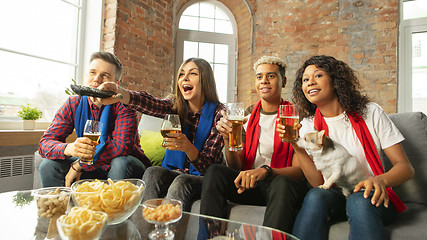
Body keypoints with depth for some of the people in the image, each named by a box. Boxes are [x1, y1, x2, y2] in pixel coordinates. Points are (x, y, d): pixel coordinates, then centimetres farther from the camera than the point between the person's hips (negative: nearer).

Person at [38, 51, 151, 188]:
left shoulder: (122, 104, -16)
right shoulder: (74, 104, -3)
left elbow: (122, 145, -27)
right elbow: (45, 143, -9)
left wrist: (78, 165, -23)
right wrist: (69, 149, -33)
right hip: (92, 168, 4)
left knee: (121, 163, -35)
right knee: (49, 165, -12)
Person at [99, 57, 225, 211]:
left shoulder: (218, 113, -12)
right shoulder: (176, 105, -1)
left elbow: (208, 165, -14)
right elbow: (151, 104, -25)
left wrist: (188, 148, -35)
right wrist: (120, 93, -46)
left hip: (205, 177, -3)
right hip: (176, 172, 4)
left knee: (181, 183, -33)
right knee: (153, 173, -26)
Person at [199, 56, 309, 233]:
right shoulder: (247, 119, 11)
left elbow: (300, 170, -9)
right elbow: (236, 168, 7)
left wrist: (266, 171, -29)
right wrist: (227, 139, -12)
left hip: (283, 185, -3)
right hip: (250, 185, 3)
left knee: (283, 183, -36)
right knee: (214, 172, -21)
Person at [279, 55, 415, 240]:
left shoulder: (369, 112, -3)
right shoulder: (309, 125, -1)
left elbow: (405, 167, -5)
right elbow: (318, 183, -9)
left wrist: (380, 180, -28)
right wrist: (297, 146, -24)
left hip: (371, 196, -1)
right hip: (335, 196, 1)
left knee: (359, 201, -35)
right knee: (315, 196, -31)